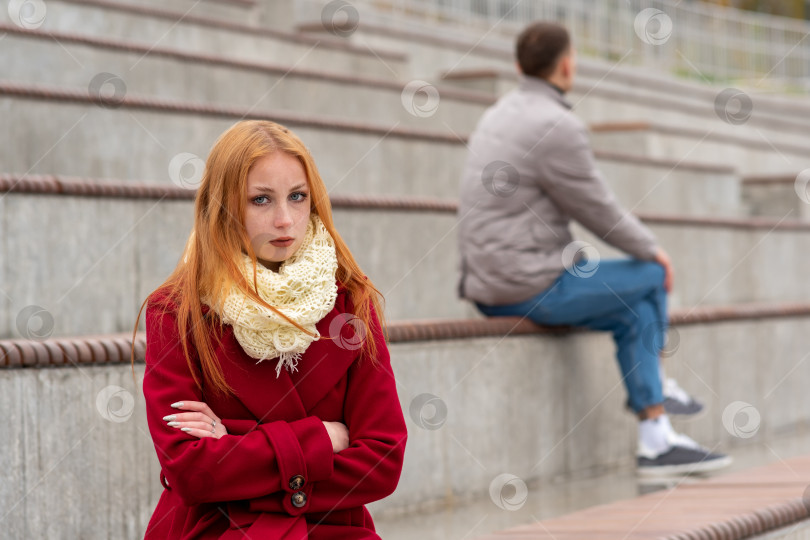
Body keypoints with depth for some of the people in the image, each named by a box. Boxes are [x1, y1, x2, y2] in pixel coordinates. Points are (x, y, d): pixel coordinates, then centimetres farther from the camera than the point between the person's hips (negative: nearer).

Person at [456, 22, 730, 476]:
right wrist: (652, 251, 6)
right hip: (531, 286, -9)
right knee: (654, 278, 8)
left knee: (635, 313, 15)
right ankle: (656, 381, 29)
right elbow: (600, 211, -10)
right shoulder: (558, 128, -18)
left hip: (492, 286, 9)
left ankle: (658, 441, 14)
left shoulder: (499, 116, 14)